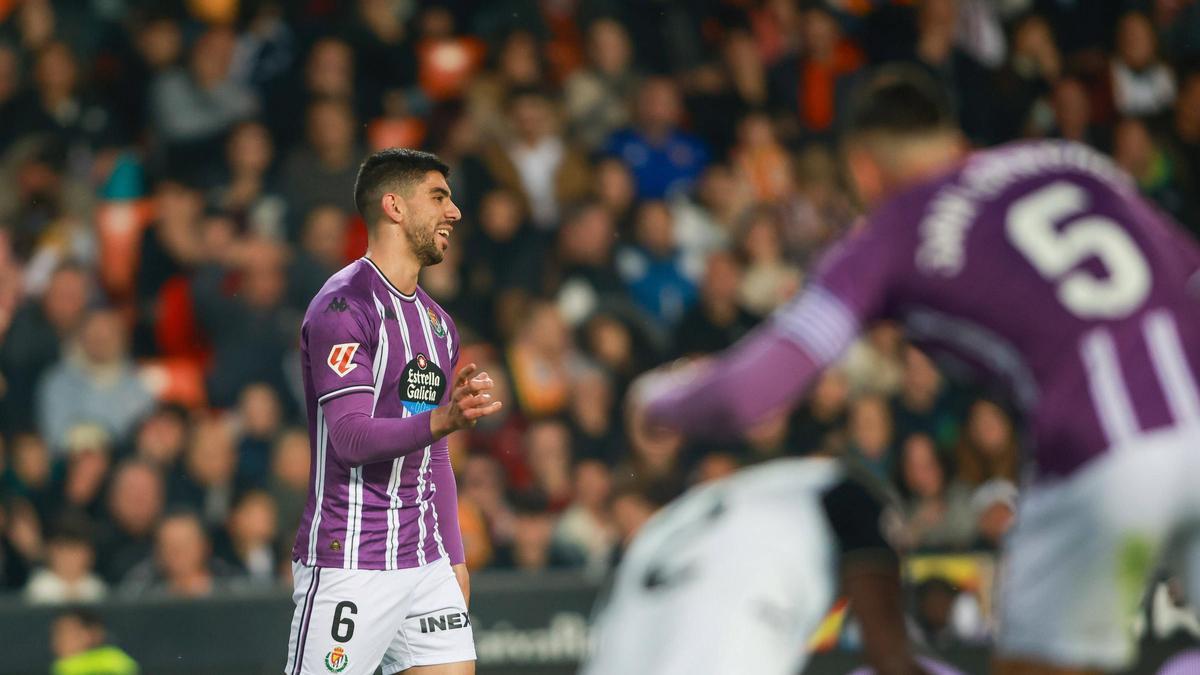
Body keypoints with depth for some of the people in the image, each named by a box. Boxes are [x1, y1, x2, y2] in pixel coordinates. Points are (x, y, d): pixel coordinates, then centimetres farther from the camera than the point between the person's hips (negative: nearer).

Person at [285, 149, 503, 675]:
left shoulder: (436, 321, 17)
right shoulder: (343, 307, -10)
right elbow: (351, 439, -21)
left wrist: (454, 559, 18)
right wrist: (444, 420, -35)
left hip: (425, 562, 8)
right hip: (347, 566, -8)